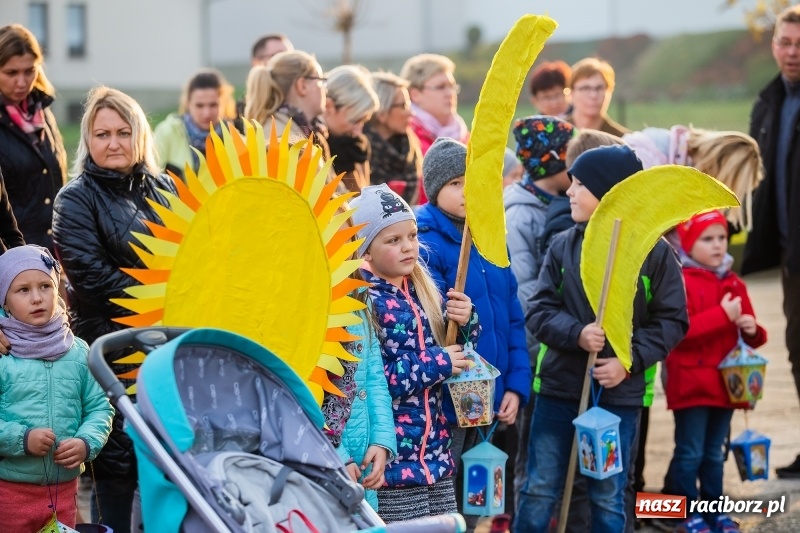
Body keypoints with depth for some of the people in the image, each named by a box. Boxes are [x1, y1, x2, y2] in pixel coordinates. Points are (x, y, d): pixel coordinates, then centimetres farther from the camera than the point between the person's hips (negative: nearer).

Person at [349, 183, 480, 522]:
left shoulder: (423, 290, 10)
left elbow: (456, 352, 18)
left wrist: (465, 322, -3)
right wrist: (434, 363, -16)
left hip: (436, 454, 7)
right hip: (391, 461, -7)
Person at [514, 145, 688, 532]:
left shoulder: (655, 252, -5)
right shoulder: (563, 245, 1)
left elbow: (671, 322, -3)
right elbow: (539, 311, -1)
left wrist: (631, 360, -16)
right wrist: (577, 334, -20)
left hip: (620, 394, -2)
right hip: (559, 387, 2)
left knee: (608, 498, 8)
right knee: (539, 490, 6)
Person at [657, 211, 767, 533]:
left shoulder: (735, 285, 10)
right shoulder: (681, 283, -12)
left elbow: (746, 332, 19)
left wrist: (753, 332, -5)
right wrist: (722, 315, -23)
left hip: (725, 383, 6)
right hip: (691, 383, -6)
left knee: (715, 453, 15)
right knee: (690, 453, 0)